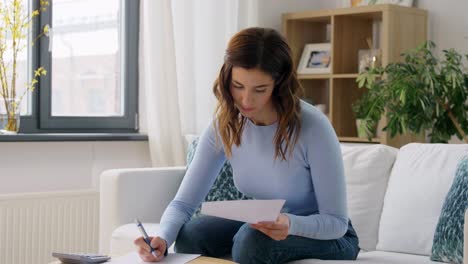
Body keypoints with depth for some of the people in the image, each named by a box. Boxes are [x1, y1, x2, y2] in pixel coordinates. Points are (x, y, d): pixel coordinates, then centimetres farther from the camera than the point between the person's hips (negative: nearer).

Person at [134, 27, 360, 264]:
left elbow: (336, 222, -21)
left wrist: (290, 224, -41)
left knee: (252, 237, -31)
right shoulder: (224, 126, -12)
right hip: (266, 227, 4)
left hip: (329, 238, -4)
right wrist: (162, 238, -33)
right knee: (191, 235, -20)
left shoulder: (312, 127, -27)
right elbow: (183, 202, -12)